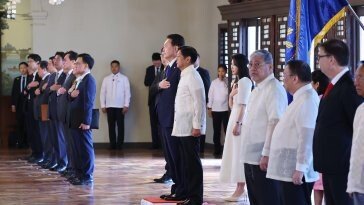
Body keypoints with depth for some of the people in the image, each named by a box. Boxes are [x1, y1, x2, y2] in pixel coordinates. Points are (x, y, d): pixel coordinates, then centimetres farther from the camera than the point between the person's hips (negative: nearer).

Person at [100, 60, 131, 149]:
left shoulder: (124, 78, 3)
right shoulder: (106, 79, 9)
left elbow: (127, 92, -1)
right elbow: (102, 93, 8)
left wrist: (126, 105, -8)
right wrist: (103, 105, 2)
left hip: (120, 106, -2)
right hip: (109, 106, 2)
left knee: (120, 125, -1)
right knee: (111, 126, 3)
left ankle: (119, 144, 2)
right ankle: (112, 144, 6)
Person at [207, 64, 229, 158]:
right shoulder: (214, 82, 5)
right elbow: (210, 95, 7)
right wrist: (209, 107, 5)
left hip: (226, 109, -2)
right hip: (215, 110, 2)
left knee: (227, 130, -2)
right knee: (216, 131, 7)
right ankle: (217, 151, 14)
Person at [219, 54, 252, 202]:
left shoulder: (245, 81, -10)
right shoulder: (237, 81, 19)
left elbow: (243, 105, -17)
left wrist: (238, 123, -21)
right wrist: (231, 94, 2)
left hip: (239, 121, -10)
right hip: (234, 118, 10)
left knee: (239, 154, -8)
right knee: (235, 154, 8)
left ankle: (241, 191, -7)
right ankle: (239, 189, 10)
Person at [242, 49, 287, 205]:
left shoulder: (274, 89, -13)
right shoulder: (257, 90, 17)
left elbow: (275, 123, -20)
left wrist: (266, 154, -23)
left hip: (264, 158, -9)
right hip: (251, 157, 9)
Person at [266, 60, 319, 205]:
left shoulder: (307, 99, -16)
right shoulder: (300, 98, 15)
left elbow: (307, 137, -22)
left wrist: (300, 168, -24)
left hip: (296, 171, -10)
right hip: (288, 169, 10)